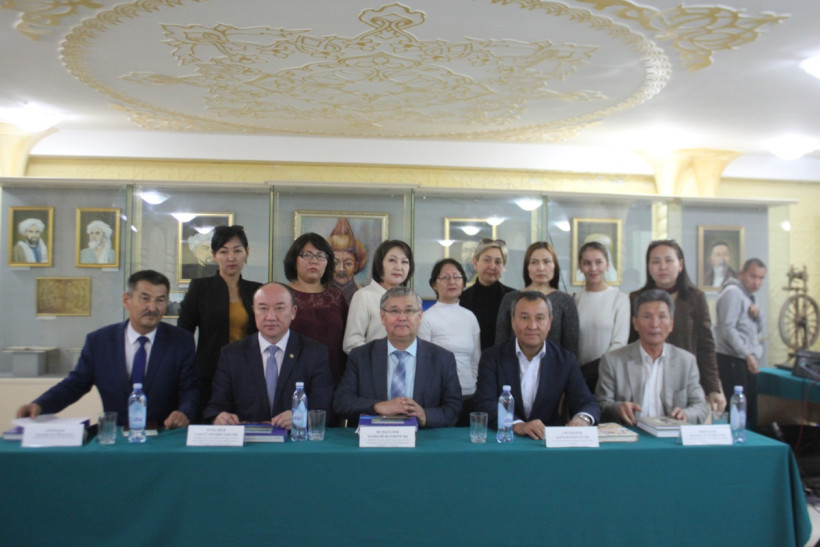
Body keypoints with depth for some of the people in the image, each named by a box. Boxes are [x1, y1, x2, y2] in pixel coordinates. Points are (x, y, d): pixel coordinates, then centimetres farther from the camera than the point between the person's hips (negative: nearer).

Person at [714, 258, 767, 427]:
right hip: (732, 361, -10)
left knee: (750, 412, 13)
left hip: (748, 362, 10)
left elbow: (759, 329, 20)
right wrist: (747, 354, -23)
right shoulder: (732, 293, -11)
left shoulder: (749, 296, 20)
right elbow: (727, 329, -20)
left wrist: (758, 314, 0)